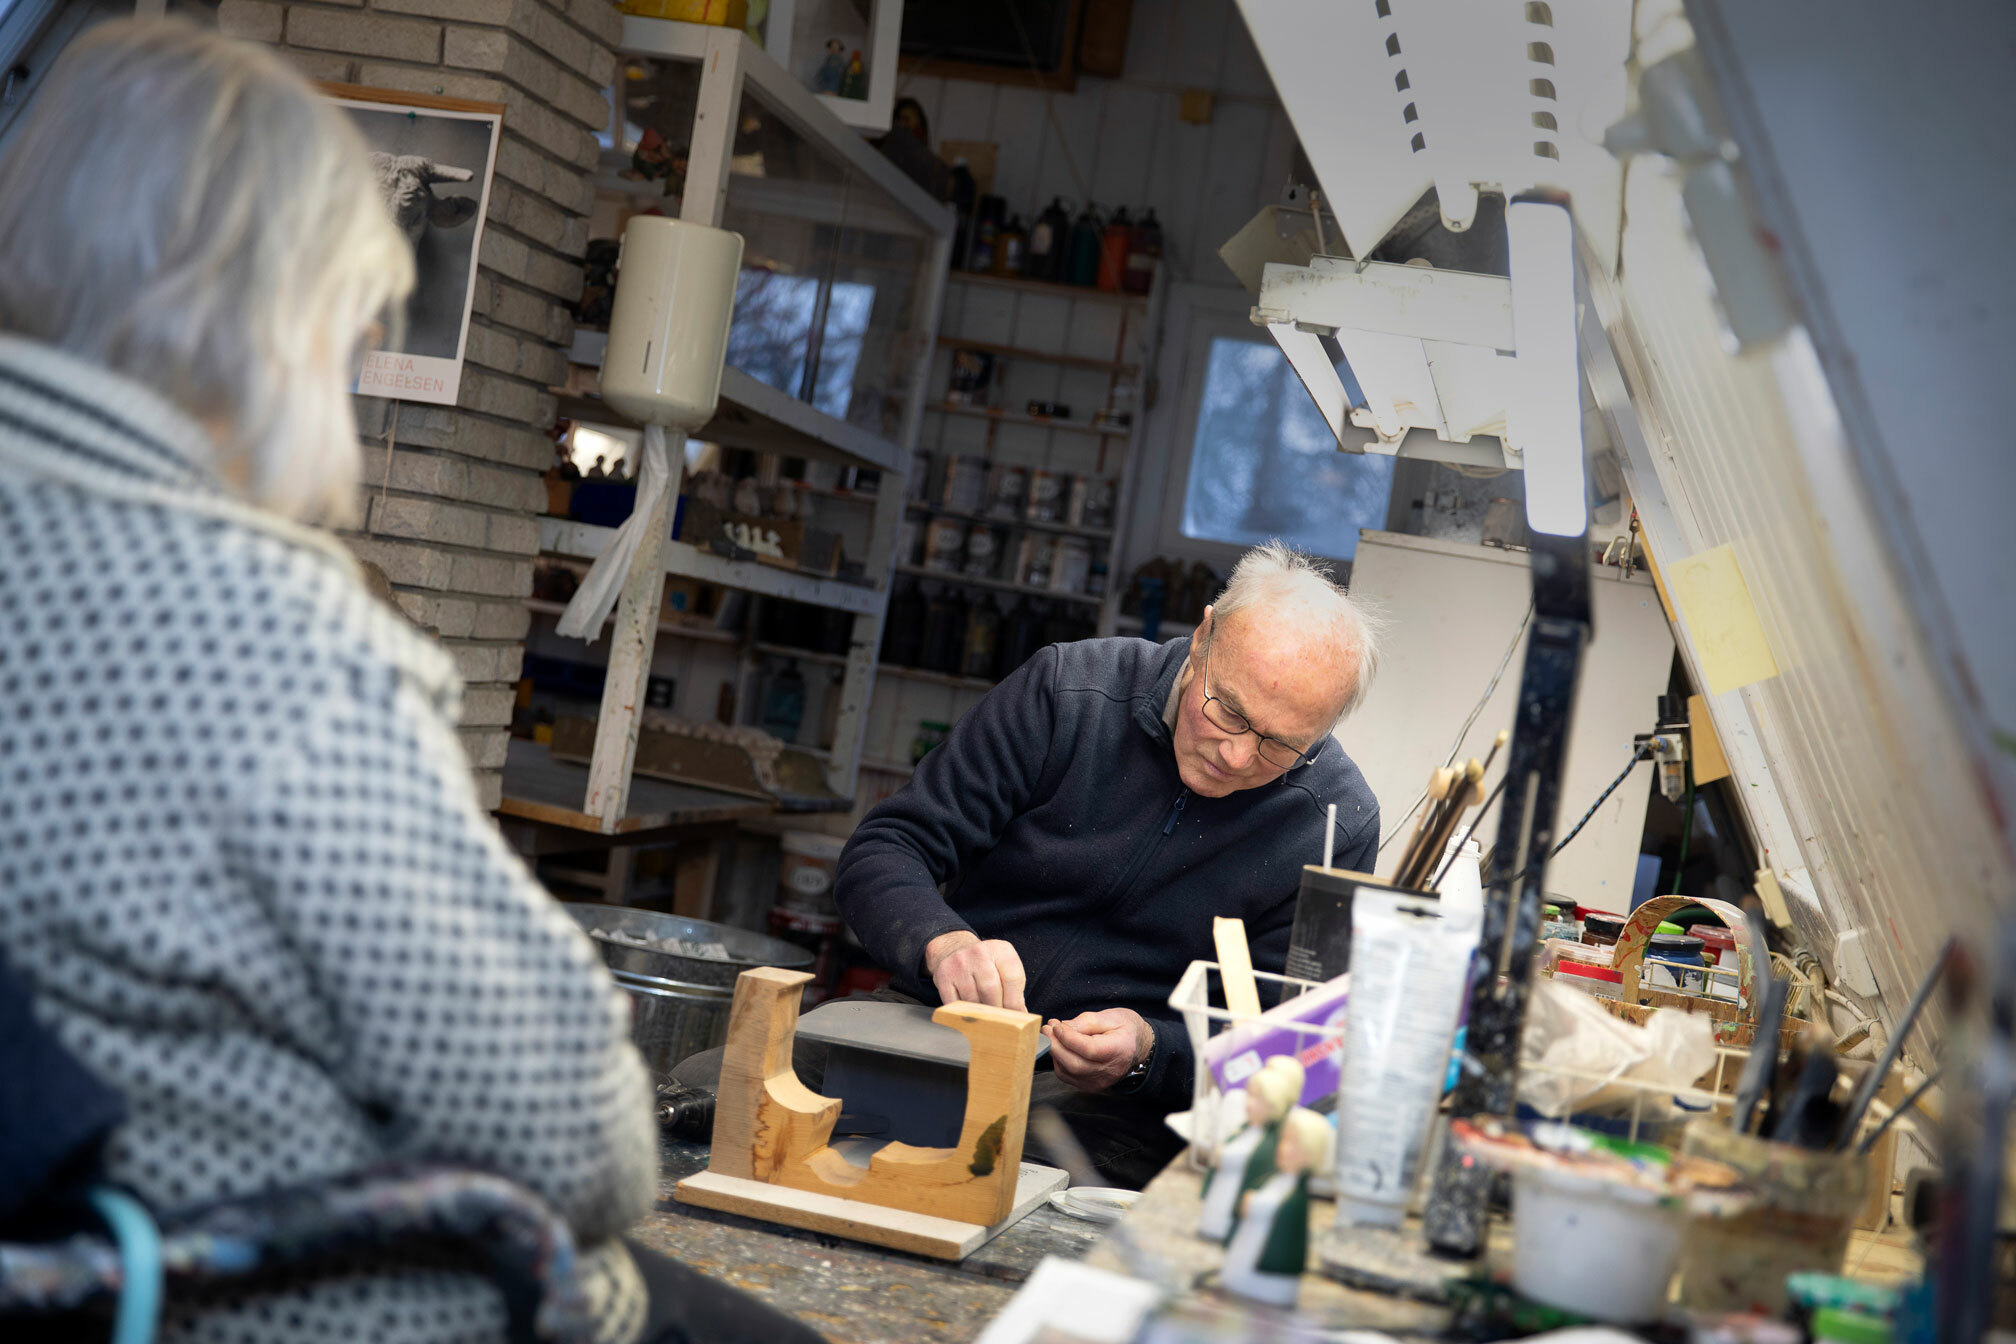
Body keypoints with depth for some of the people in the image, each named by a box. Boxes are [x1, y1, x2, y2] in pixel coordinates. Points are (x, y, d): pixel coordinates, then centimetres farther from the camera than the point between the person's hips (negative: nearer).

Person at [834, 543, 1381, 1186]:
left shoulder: (1336, 826, -5)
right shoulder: (1067, 690, -6)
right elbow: (885, 850, -7)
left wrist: (1148, 1052, -21)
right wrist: (943, 942, -29)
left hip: (1108, 1108, 2)